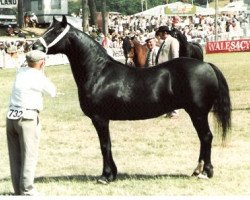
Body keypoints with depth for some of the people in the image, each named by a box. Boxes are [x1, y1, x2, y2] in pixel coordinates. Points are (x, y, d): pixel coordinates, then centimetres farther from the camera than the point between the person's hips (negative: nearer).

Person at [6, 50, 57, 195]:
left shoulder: (20, 71, 9)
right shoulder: (39, 77, -7)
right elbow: (53, 92, 10)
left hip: (11, 117, 6)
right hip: (28, 118, -6)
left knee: (15, 156, 11)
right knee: (29, 156, 0)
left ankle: (18, 189, 15)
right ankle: (27, 191, -1)